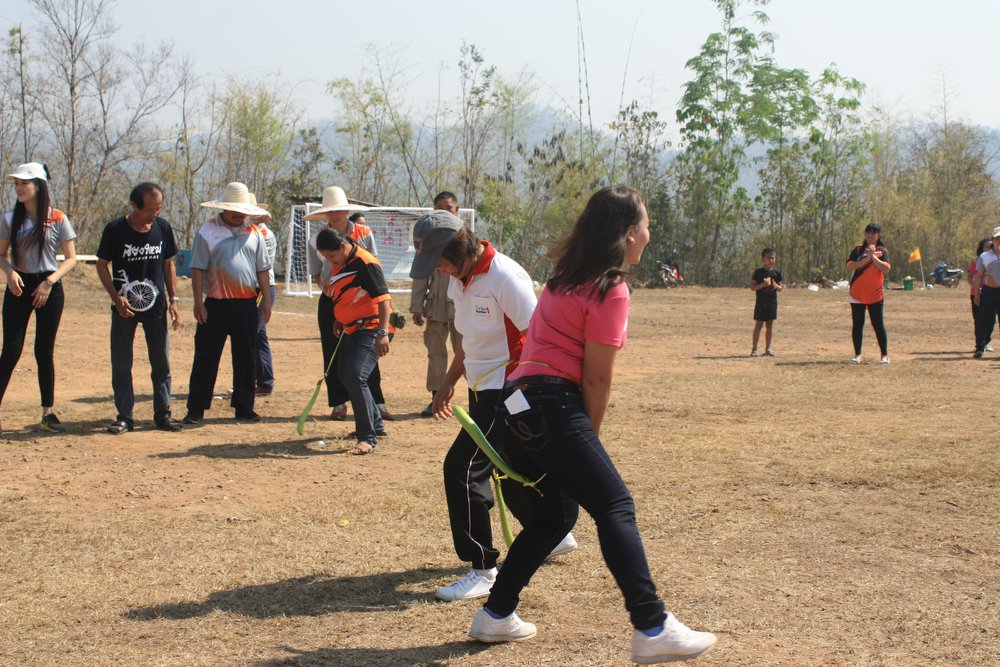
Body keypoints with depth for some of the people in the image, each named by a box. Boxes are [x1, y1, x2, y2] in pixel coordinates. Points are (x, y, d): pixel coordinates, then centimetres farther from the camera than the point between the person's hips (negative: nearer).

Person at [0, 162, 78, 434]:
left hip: (49, 288, -1)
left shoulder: (58, 220, -3)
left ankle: (48, 413, 13)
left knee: (44, 352, 4)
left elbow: (71, 259, -2)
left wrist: (49, 282, -15)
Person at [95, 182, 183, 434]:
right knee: (121, 364, 1)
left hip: (156, 305, 3)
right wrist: (116, 297, -15)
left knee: (161, 362, 6)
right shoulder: (115, 229, -10)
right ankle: (124, 416, 9)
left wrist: (173, 299, 3)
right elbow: (102, 265, -3)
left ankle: (163, 414, 16)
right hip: (124, 307, -2)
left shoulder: (163, 228, 0)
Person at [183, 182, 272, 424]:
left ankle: (244, 407, 18)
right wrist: (198, 302, -9)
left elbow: (263, 270, 13)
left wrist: (266, 300, 7)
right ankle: (196, 409, 6)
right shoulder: (208, 231, -1)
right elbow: (197, 269, -3)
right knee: (206, 357, 0)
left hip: (247, 304, 4)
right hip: (216, 304, -3)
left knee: (246, 358, 9)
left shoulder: (253, 233, 10)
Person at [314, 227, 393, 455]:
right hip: (352, 330, 11)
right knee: (345, 374, 21)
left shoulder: (365, 264, -21)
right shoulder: (340, 262, 7)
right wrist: (340, 320, 24)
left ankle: (368, 438, -17)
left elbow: (383, 298, -26)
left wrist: (383, 333, -33)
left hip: (371, 329, -10)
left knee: (355, 376, -23)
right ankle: (375, 424, 38)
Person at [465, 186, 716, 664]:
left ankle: (496, 616, 23)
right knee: (616, 507, -10)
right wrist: (588, 439, 4)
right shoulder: (610, 291, -9)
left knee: (554, 514, 20)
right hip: (554, 406, -10)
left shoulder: (568, 278, 17)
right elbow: (597, 380, -8)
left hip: (517, 404, 10)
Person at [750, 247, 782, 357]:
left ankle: (767, 348, 13)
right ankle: (754, 348, 1)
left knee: (770, 325, 6)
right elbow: (752, 287, -6)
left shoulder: (777, 273, 7)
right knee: (758, 325, -2)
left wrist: (776, 286, -11)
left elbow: (781, 288, 12)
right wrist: (763, 284, -21)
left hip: (772, 302, 4)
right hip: (761, 302, -4)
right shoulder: (758, 272, -4)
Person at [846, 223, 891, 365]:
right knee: (857, 325, 5)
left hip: (875, 295, -2)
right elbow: (850, 266, -9)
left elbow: (886, 269, -13)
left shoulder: (882, 251, 4)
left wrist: (873, 256, -18)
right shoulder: (858, 250, 7)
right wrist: (867, 258, -17)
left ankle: (885, 355, 2)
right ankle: (857, 354, 12)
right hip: (857, 294, 2)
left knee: (878, 325, -2)